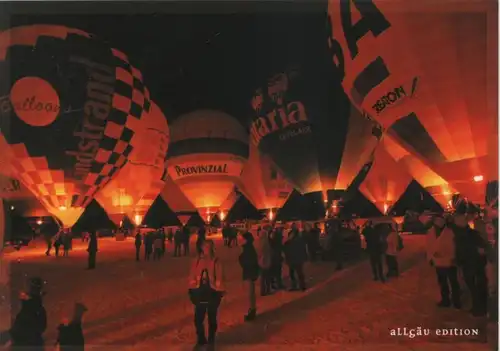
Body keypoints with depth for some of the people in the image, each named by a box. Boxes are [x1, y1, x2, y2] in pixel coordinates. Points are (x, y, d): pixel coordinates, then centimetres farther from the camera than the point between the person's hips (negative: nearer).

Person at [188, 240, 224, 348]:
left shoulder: (216, 262, -8)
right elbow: (192, 276, 1)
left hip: (212, 294, -2)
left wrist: (219, 293, -8)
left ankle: (211, 340, 32)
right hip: (199, 293, 2)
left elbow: (219, 279, -6)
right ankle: (201, 339, 31)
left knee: (212, 319, 12)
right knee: (198, 319, 6)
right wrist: (192, 291, -2)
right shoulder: (197, 261, -1)